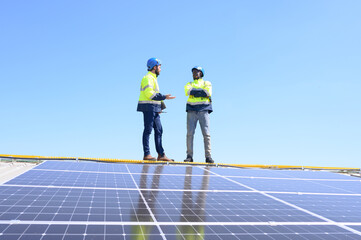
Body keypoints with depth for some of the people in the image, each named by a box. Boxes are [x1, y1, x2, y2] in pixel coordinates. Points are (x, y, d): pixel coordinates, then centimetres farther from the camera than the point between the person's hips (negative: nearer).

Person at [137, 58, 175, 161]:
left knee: (159, 130, 7)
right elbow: (149, 93, -19)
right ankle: (147, 154, -5)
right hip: (148, 107, -10)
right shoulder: (148, 78, -7)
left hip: (154, 109, 10)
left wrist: (160, 106, 9)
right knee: (148, 130, -8)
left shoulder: (153, 78, 24)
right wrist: (164, 97, -19)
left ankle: (161, 155, 9)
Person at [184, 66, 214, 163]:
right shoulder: (189, 84, 21)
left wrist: (194, 92, -2)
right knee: (190, 133, -6)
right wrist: (202, 91, -5)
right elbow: (188, 91, -4)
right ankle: (189, 156, -4)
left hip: (203, 110, -1)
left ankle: (208, 156, -8)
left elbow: (208, 92, -6)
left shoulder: (207, 83, 16)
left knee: (206, 134, -8)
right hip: (191, 111, 2)